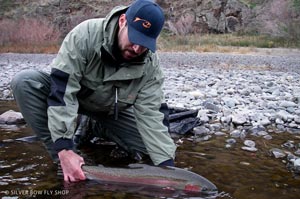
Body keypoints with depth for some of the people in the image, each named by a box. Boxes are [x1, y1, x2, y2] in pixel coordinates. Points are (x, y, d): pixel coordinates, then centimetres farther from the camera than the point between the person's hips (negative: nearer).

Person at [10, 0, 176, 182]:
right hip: (70, 95, -1)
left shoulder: (150, 65, -23)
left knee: (153, 144, -15)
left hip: (113, 111, 2)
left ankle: (100, 129, 8)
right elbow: (61, 91, -35)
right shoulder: (85, 35, -32)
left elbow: (151, 114, -23)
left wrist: (167, 165, -34)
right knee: (24, 82, -30)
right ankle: (63, 159, -21)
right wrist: (65, 149, -41)